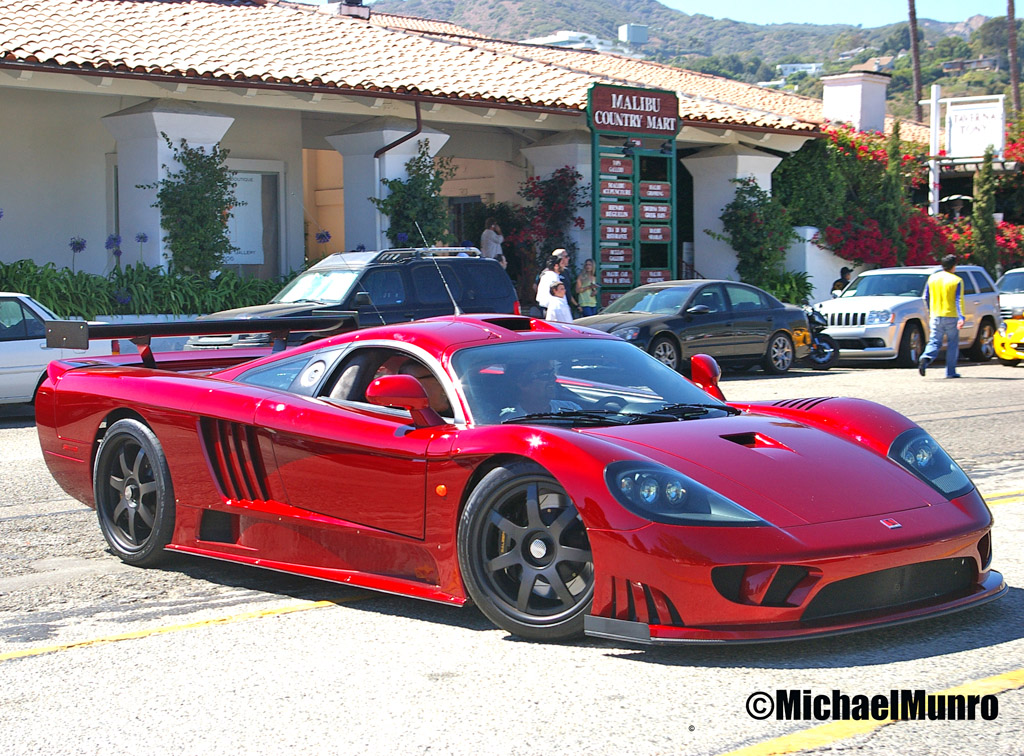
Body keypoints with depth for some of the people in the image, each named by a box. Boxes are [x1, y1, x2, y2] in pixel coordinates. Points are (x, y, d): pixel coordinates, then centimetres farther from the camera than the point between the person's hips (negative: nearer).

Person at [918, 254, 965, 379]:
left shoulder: (932, 278, 6)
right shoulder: (956, 280, -5)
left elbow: (926, 298, 10)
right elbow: (959, 300, -12)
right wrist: (961, 317, -16)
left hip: (936, 316, 3)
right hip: (951, 316, -3)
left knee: (934, 342, 5)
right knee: (952, 344, 8)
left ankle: (925, 359, -24)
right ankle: (951, 372, 9)